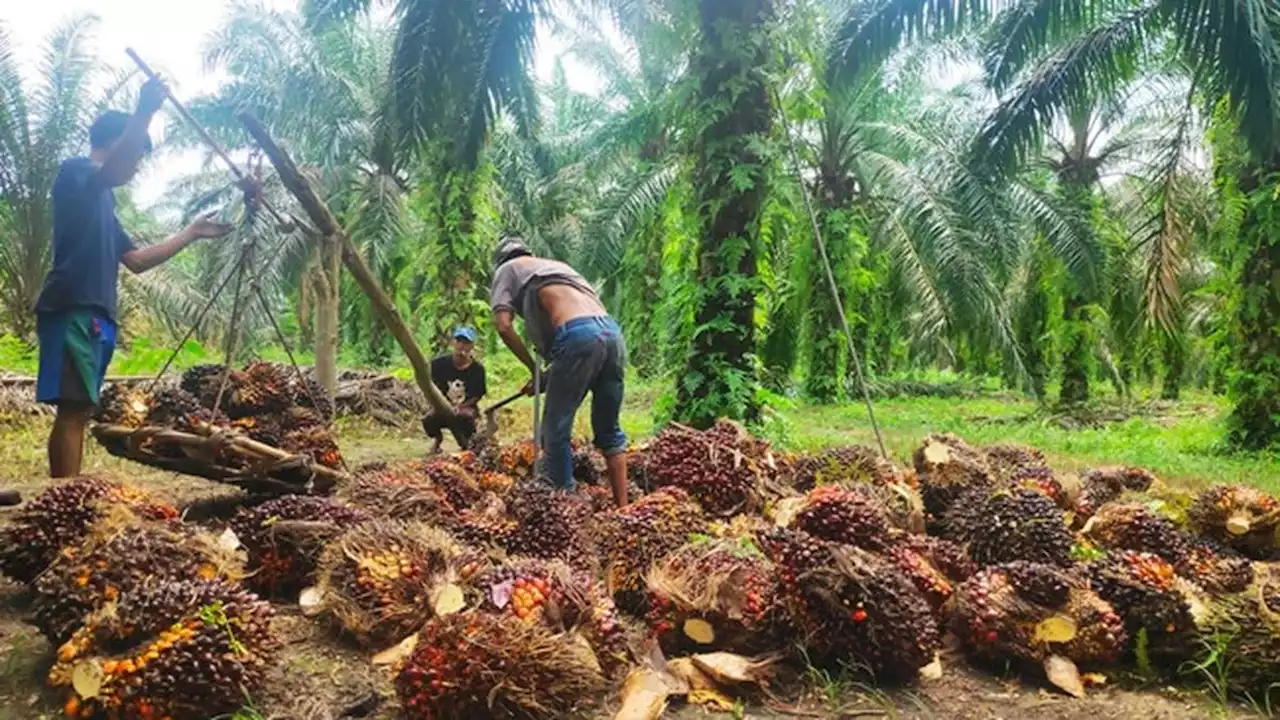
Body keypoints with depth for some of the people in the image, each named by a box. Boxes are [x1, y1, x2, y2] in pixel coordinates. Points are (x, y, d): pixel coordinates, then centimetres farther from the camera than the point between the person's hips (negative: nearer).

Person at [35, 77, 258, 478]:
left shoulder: (100, 200, 27)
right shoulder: (75, 173, 0)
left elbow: (137, 260, 27)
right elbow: (114, 170, -26)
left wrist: (192, 234, 29)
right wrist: (145, 112, -25)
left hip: (93, 315, 10)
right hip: (73, 310, -10)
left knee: (79, 412, 6)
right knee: (72, 411, -15)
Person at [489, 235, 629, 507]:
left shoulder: (507, 269, 20)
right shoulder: (557, 265, 37)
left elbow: (504, 326, 3)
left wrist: (534, 369, 14)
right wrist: (550, 373, 29)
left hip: (578, 336, -6)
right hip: (612, 332, 6)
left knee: (556, 431, 6)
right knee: (609, 430, 17)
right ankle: (622, 508, 16)